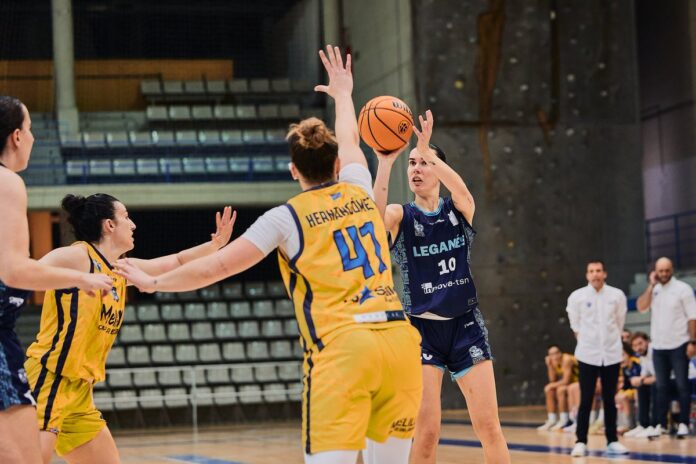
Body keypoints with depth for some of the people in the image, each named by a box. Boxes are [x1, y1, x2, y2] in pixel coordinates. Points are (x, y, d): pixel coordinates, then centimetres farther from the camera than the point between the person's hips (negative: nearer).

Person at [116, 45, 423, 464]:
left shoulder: (287, 217, 4)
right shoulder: (359, 193, 16)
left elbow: (217, 267, 6)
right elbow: (350, 143, 40)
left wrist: (153, 282, 20)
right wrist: (342, 94, 59)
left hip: (341, 346, -5)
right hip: (400, 337, 5)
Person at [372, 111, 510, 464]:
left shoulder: (458, 210, 4)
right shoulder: (400, 216, 1)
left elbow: (460, 189, -21)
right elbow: (374, 218, -24)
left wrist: (426, 150, -32)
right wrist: (385, 162, -31)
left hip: (465, 325, 1)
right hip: (421, 328, -1)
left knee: (489, 427, -1)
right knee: (426, 433, -8)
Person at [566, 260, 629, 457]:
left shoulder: (617, 295, -1)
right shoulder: (577, 297, -5)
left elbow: (619, 322, 10)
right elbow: (575, 325, 7)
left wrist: (612, 339, 10)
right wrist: (585, 341, 7)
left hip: (612, 354, 2)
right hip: (588, 355, -2)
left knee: (609, 400, 8)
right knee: (586, 401, -2)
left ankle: (612, 441, 13)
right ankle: (581, 442, 1)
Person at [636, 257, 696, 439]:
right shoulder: (653, 290, 9)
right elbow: (641, 307, -6)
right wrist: (651, 285, -8)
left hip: (678, 345, -5)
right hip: (658, 346, 5)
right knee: (661, 387, 8)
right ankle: (661, 424, 13)